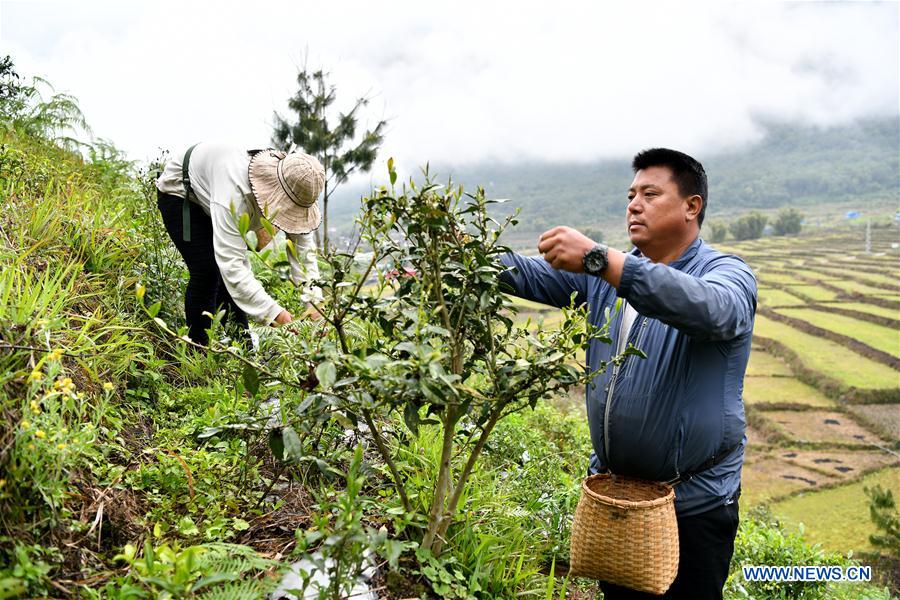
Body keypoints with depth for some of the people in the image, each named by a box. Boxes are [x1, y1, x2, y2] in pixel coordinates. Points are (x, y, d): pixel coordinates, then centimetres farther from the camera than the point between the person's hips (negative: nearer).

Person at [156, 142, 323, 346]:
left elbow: (302, 243, -22)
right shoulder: (234, 192, -46)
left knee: (238, 273, -2)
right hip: (179, 192, -6)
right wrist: (274, 313, -53)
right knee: (207, 272, -17)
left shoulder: (292, 190, -26)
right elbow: (230, 264, -49)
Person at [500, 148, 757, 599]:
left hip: (693, 502, -5)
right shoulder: (609, 272, 7)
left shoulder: (727, 273, -12)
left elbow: (709, 309, -36)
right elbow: (529, 274, 0)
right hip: (612, 487, 5)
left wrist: (598, 258, -42)